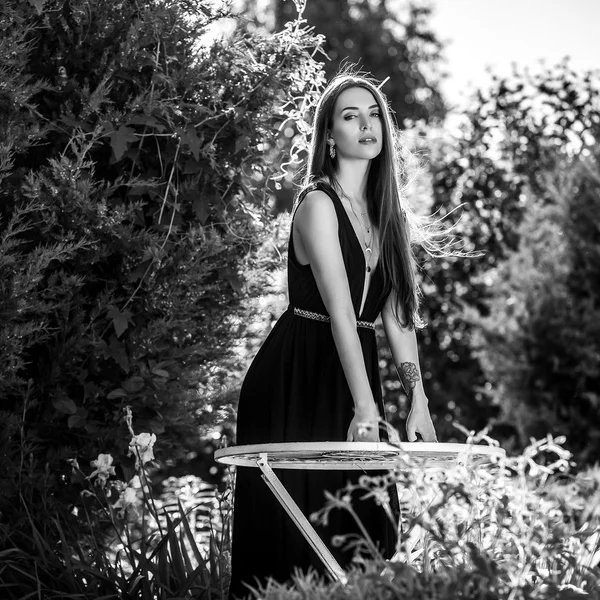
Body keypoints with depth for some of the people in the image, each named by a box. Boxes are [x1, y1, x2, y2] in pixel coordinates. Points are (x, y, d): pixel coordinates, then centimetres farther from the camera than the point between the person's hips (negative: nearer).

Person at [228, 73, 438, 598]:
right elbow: (339, 311, -22)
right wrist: (365, 406, -29)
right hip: (298, 381, -7)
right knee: (297, 529, -4)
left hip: (356, 373, 7)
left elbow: (397, 314, 6)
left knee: (364, 529, 6)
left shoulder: (390, 213, 10)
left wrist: (417, 400, -4)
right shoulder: (318, 203, -12)